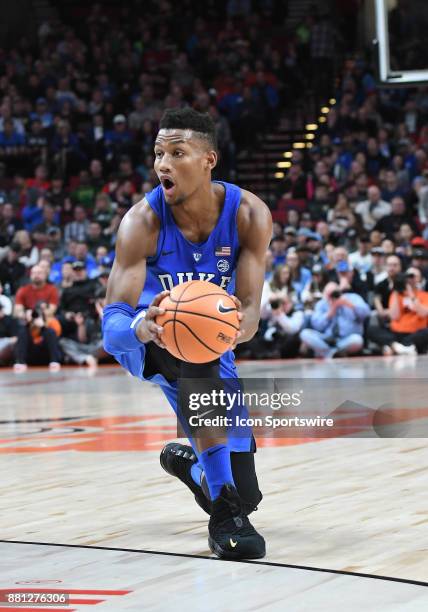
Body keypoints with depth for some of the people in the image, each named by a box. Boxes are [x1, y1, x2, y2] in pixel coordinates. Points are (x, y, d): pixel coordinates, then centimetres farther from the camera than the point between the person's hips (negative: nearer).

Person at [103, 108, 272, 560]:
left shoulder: (248, 214, -21)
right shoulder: (143, 221, -27)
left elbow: (249, 306, -25)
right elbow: (113, 317, -32)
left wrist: (239, 326, -50)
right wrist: (140, 327, -56)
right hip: (147, 339, -3)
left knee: (247, 494, 1)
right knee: (195, 350, -42)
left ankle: (187, 460, 39)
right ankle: (224, 512, -37)